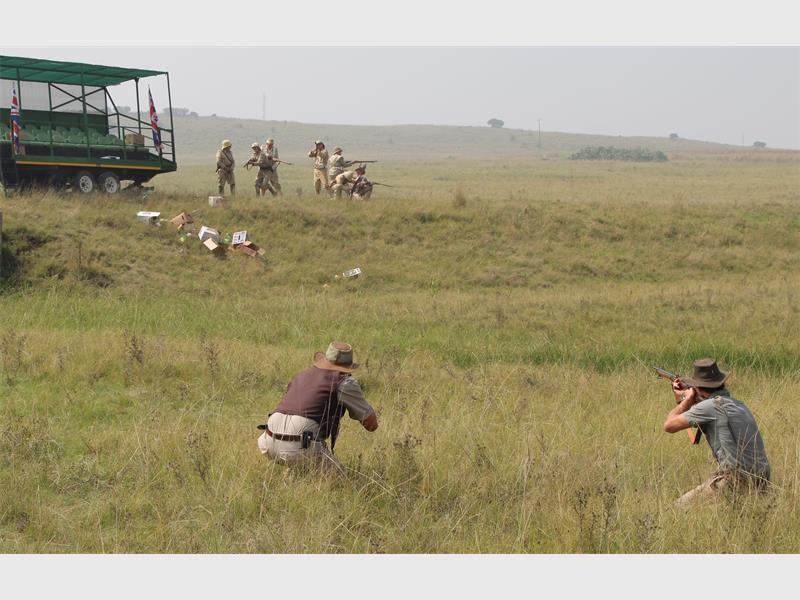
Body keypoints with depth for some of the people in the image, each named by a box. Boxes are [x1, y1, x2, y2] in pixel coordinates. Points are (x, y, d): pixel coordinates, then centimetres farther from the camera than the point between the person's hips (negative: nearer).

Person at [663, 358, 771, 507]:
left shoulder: (711, 405, -12)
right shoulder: (737, 404, 15)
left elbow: (669, 426, -6)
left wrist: (687, 399, 8)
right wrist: (681, 399, 24)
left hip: (736, 481, -9)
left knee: (681, 507, 0)